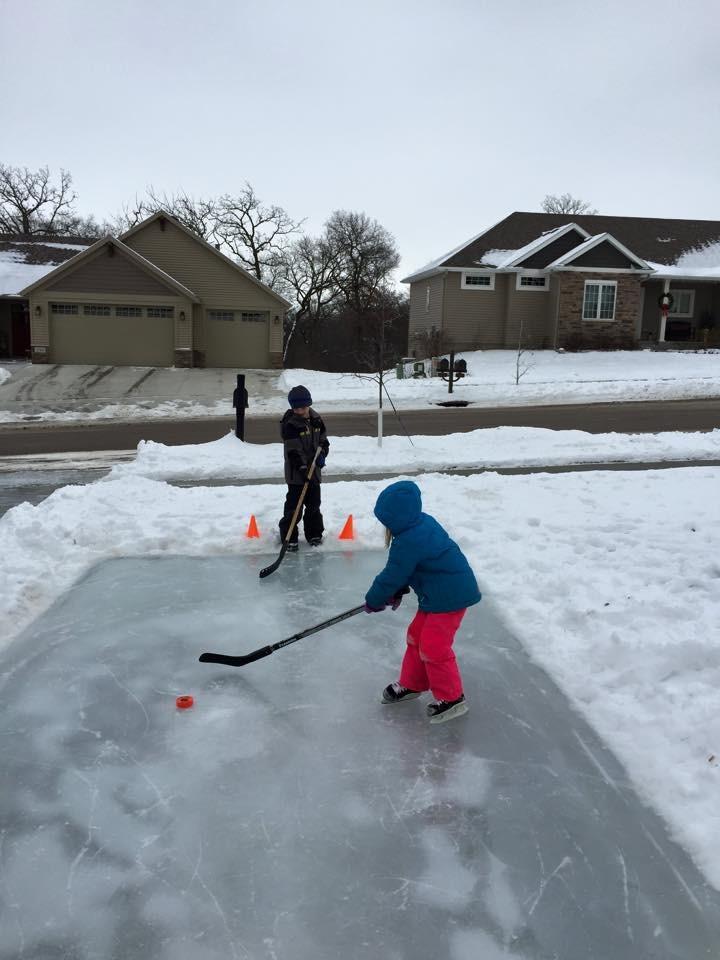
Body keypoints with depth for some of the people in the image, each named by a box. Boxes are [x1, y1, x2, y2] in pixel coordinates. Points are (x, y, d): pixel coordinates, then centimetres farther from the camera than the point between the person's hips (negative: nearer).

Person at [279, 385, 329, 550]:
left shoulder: (316, 420, 3)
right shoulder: (290, 424, -16)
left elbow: (324, 441, 13)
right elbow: (293, 451, -20)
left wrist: (322, 453, -7)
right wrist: (303, 469, -27)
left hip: (314, 470, 6)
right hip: (296, 473, -6)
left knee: (314, 504, 15)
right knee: (294, 505, -4)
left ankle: (314, 534, 28)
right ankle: (289, 537, 6)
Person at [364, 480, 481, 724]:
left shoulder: (408, 541, -26)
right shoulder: (423, 522, 3)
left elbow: (392, 576, -15)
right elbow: (403, 569, 14)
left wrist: (373, 600, 0)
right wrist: (398, 591, 8)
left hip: (449, 596, -10)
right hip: (438, 593, 10)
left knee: (432, 648, -3)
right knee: (416, 637, 17)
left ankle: (451, 698, 13)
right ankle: (412, 684, 33)